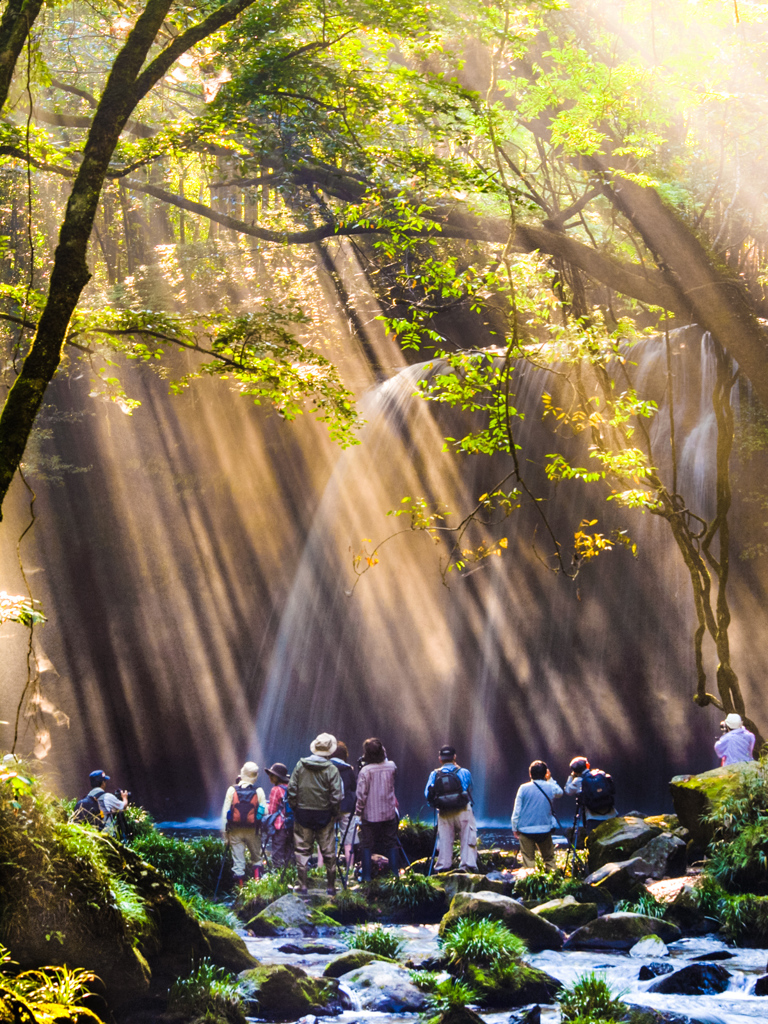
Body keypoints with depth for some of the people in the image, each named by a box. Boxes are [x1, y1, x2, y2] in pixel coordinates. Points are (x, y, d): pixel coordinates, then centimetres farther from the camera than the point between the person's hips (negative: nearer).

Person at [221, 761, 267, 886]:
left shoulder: (232, 790, -3)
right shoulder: (258, 791, -4)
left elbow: (225, 811, -3)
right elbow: (264, 811, -4)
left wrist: (224, 831, 2)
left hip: (235, 831, 0)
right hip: (253, 831, 0)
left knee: (238, 861, 5)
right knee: (256, 858, 17)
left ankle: (240, 886, 5)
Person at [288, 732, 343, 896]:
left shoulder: (301, 765, -3)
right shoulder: (331, 769, -11)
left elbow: (291, 790, -2)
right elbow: (336, 796, -12)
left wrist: (295, 808, 10)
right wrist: (334, 813, 3)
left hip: (302, 813, 2)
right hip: (323, 815, -2)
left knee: (302, 850, 10)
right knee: (328, 852, 9)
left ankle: (303, 886, 10)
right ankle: (331, 887, 15)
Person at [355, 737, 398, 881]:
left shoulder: (365, 771, -14)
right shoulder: (391, 767, -2)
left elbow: (361, 794, -13)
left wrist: (358, 812, -2)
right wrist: (384, 757, 15)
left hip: (370, 816, -4)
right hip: (389, 814, 4)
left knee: (367, 846, 4)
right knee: (391, 844, 13)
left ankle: (367, 876, 4)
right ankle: (396, 873, 14)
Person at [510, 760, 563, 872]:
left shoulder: (524, 788, -6)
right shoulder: (550, 787, -2)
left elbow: (517, 810, -2)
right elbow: (559, 793, 23)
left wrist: (515, 828, 7)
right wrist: (550, 779, 21)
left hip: (526, 829, -1)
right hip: (545, 829, 2)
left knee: (528, 859, 0)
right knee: (549, 857, 12)